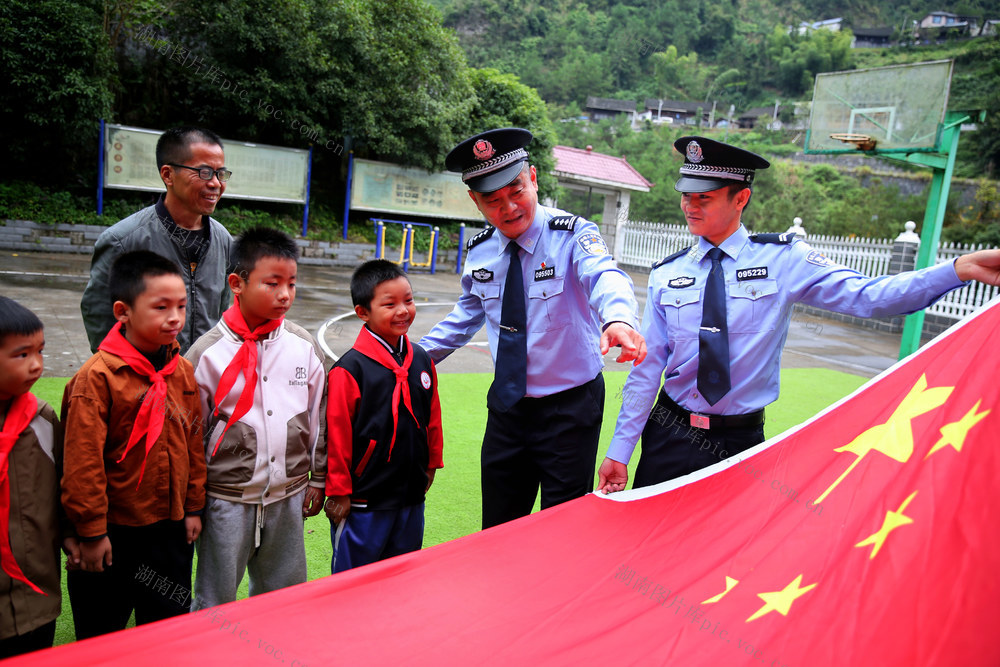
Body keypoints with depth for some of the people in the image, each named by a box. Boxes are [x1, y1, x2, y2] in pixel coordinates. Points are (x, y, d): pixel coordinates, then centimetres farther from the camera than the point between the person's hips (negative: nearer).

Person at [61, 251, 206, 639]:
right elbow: (82, 462, -17)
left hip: (171, 527, 5)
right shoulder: (97, 377, -19)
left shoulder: (182, 371, -1)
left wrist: (193, 507, 8)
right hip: (113, 531, -5)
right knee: (100, 634, 17)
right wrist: (91, 531, -12)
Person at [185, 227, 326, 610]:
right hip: (227, 497, -3)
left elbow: (319, 419, 8)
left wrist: (317, 480, 10)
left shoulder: (304, 347, -1)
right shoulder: (209, 352, -10)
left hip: (288, 495, 3)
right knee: (215, 603, 11)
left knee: (285, 597, 18)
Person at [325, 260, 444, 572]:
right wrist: (339, 491, -7)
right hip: (364, 500, -5)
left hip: (412, 494, 6)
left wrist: (431, 464, 18)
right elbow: (338, 435, -12)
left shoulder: (422, 360, 2)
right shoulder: (349, 369, -16)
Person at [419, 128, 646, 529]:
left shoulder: (573, 236, -15)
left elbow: (603, 277, -36)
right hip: (506, 407, 5)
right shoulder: (480, 252, 0)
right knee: (497, 530, 17)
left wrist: (618, 318, -59)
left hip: (570, 408, -4)